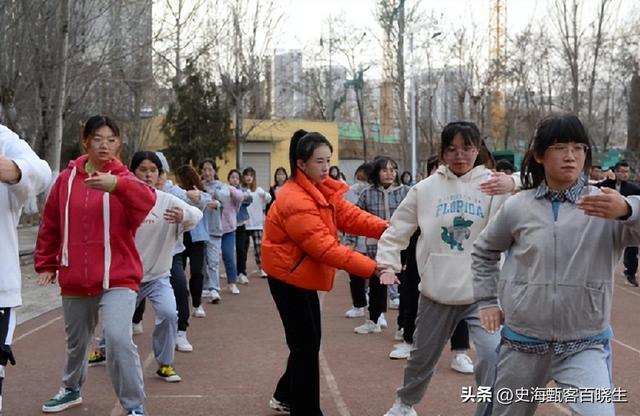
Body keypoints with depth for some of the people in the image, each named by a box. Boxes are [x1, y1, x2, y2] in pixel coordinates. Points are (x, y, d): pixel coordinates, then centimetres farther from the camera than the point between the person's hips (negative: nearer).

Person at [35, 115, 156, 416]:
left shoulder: (123, 179, -7)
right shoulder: (66, 179, 3)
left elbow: (147, 199, -30)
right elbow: (50, 226, 10)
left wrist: (116, 184, -47)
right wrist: (45, 263, 11)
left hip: (118, 277, -4)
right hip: (74, 278, 4)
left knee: (118, 338, -21)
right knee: (76, 340, 22)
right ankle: (71, 389, 48)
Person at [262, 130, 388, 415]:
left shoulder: (321, 190, 4)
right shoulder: (295, 201, -27)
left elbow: (349, 215, -6)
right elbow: (324, 247, -32)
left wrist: (386, 229, -22)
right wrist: (371, 267, -35)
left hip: (303, 276, 9)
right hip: (288, 278, -9)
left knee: (307, 342, 16)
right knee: (306, 344, -3)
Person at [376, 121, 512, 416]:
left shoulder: (494, 185, -6)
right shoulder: (425, 188, -1)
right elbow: (396, 231, 6)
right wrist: (387, 265, -7)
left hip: (481, 292, -2)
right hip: (437, 291, 2)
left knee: (493, 355, -22)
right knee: (423, 356, 21)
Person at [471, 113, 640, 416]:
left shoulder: (610, 204, -7)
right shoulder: (518, 207, -1)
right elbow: (484, 251, 15)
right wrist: (487, 300, 9)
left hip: (584, 346, -2)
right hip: (522, 343, 2)